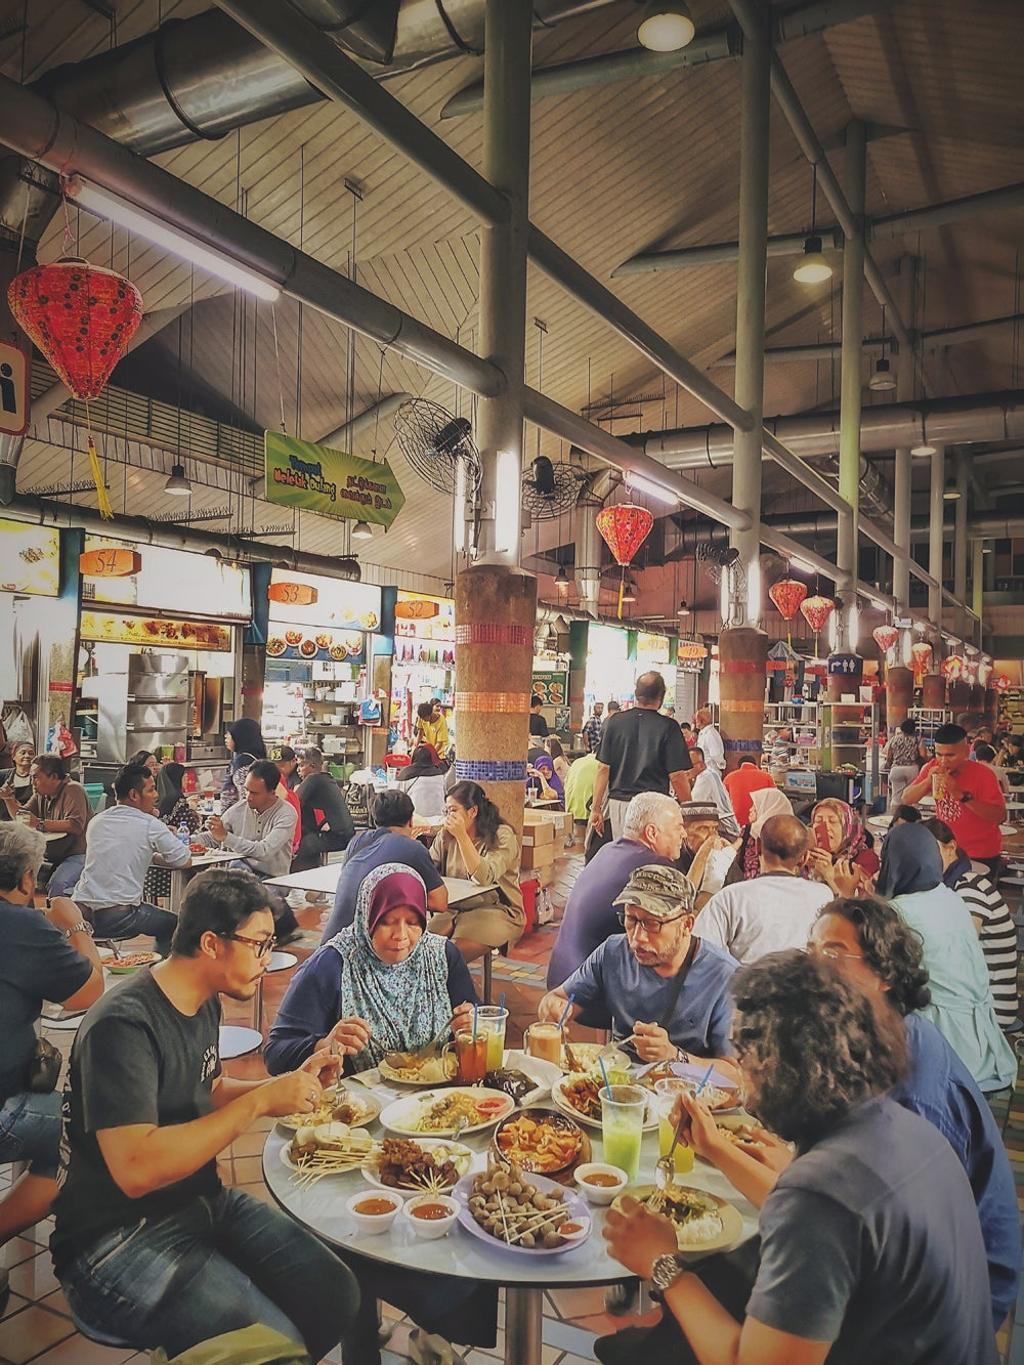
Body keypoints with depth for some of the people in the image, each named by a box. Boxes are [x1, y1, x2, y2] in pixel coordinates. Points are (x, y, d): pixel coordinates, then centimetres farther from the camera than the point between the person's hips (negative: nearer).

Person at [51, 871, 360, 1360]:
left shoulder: (204, 1004, 3)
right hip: (119, 1240, -8)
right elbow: (135, 1170, -32)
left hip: (203, 1202, 8)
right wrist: (260, 1102, -28)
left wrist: (292, 1084, 1)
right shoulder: (124, 1025, -25)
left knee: (337, 1296, -3)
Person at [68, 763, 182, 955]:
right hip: (117, 918, -6)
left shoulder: (96, 821, 11)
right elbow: (185, 861, 0)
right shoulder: (150, 825, -6)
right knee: (170, 924, 17)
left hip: (80, 911, 6)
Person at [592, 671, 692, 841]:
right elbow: (676, 776, -7)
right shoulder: (668, 727, -7)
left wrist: (596, 808, 8)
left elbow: (603, 768, 2)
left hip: (618, 801, 4)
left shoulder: (614, 722, 2)